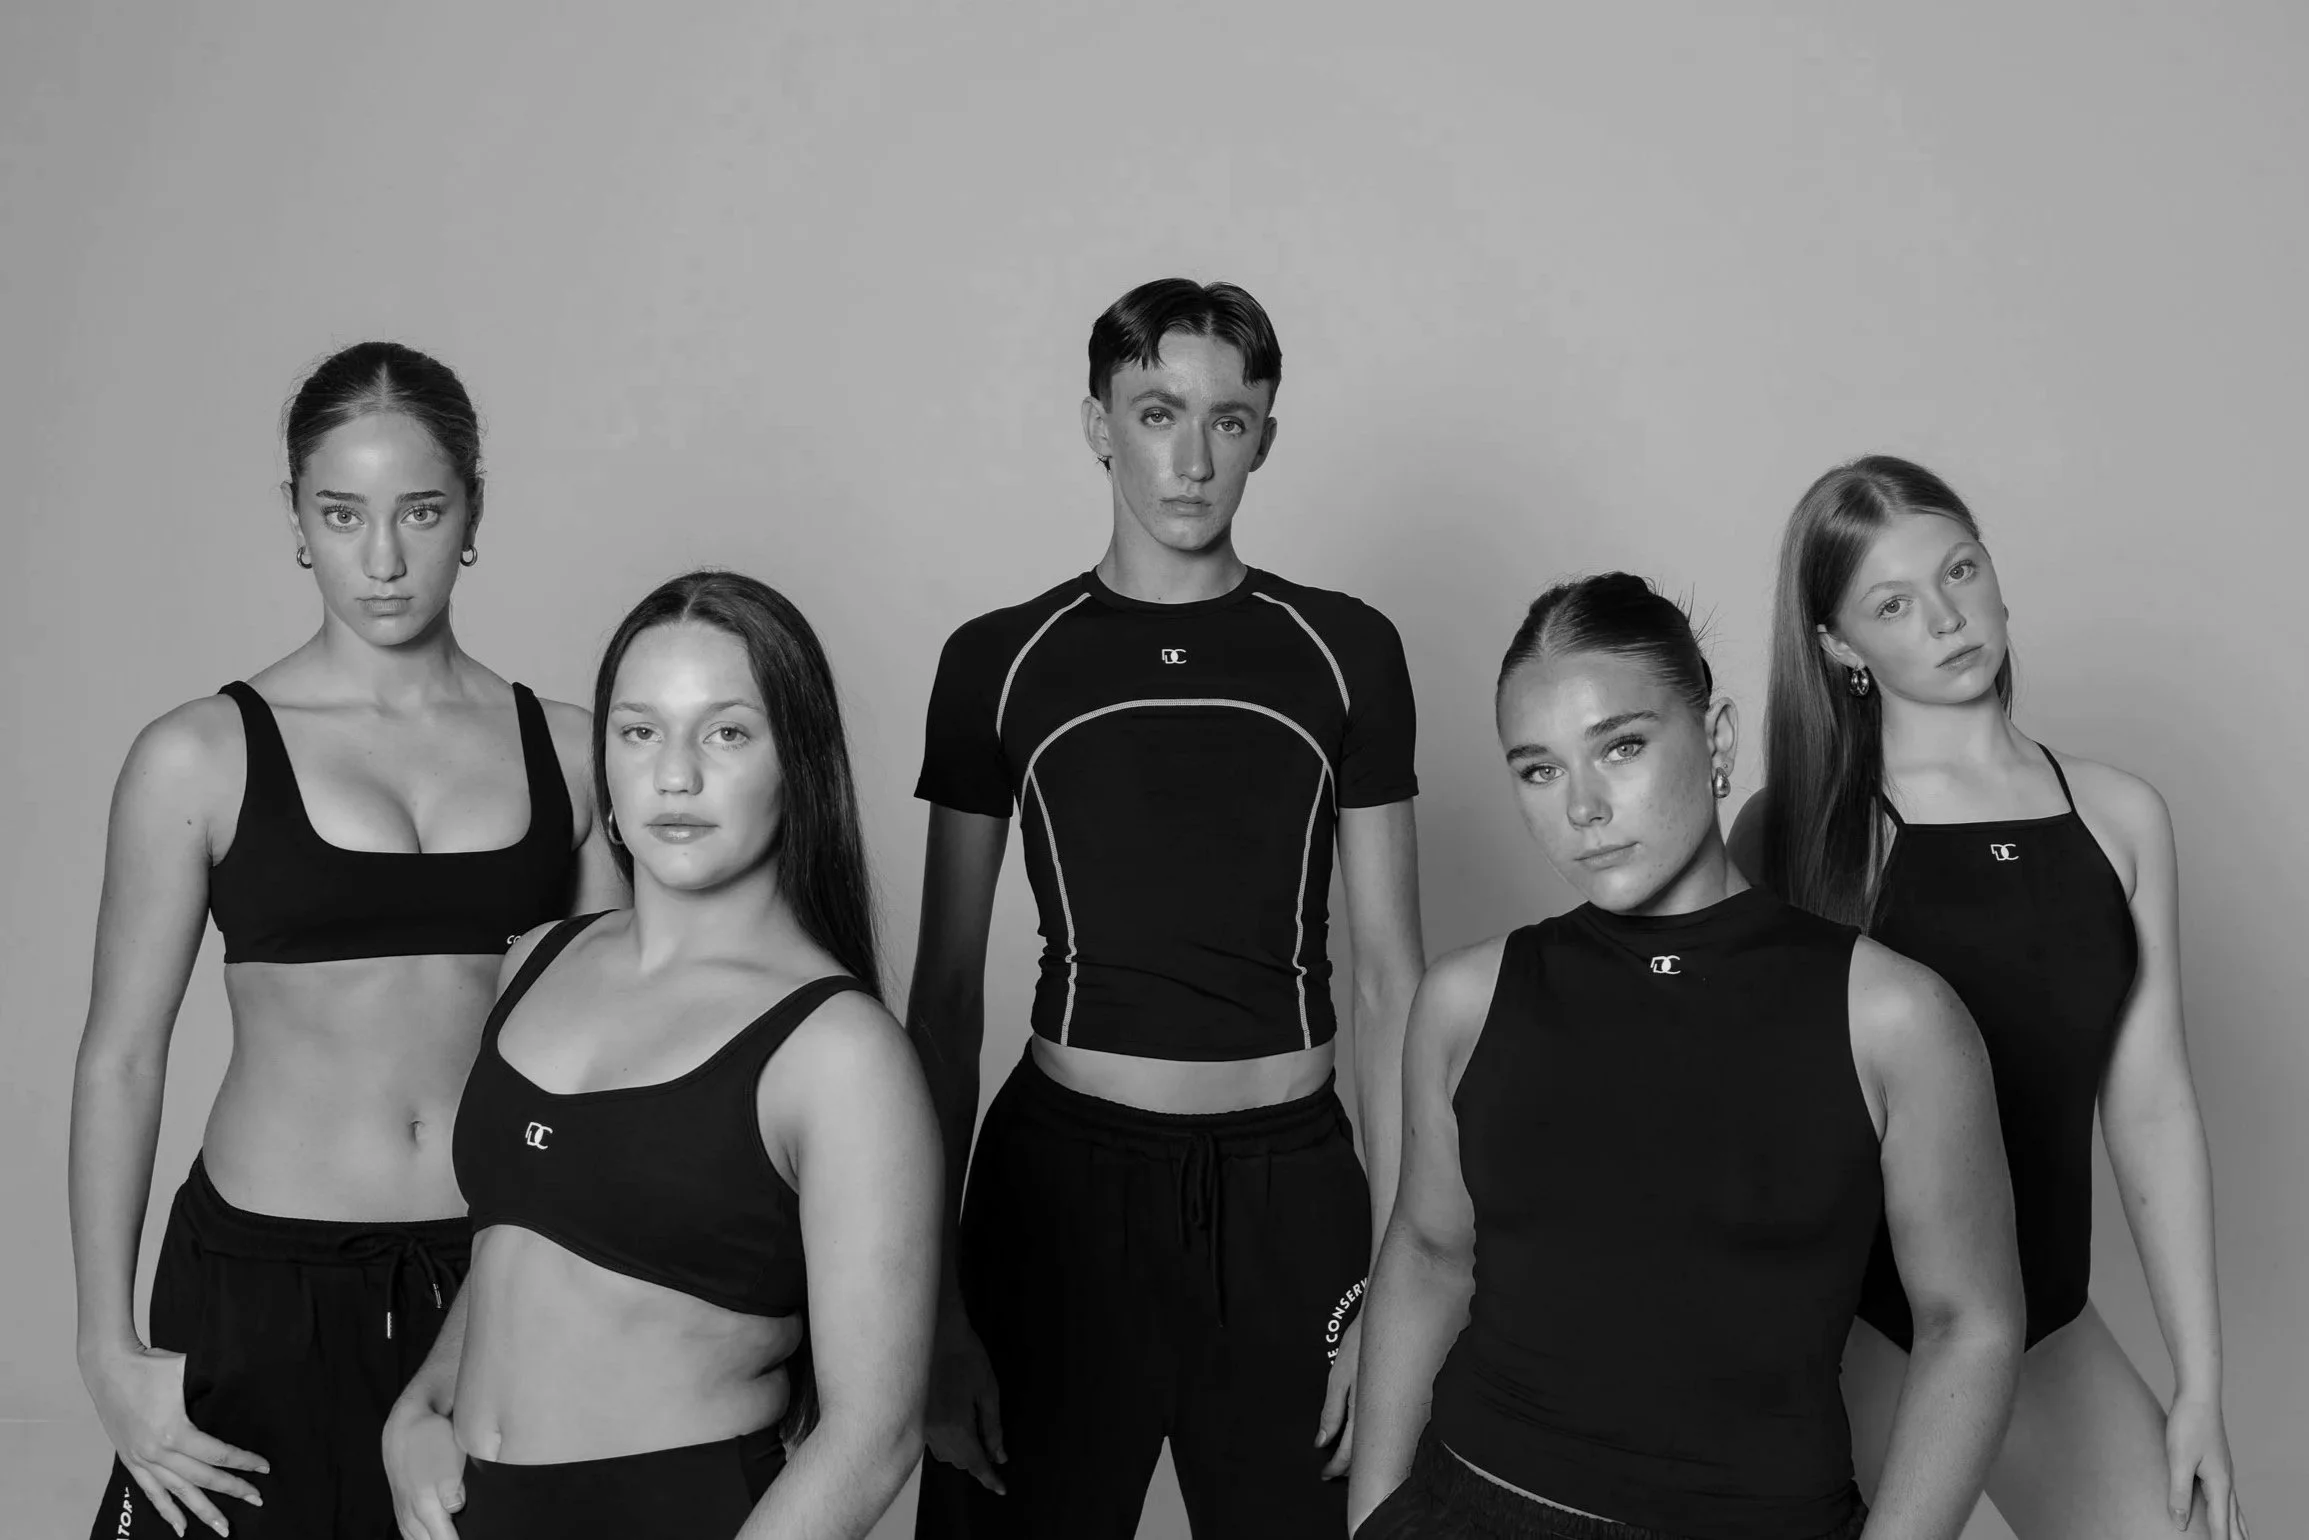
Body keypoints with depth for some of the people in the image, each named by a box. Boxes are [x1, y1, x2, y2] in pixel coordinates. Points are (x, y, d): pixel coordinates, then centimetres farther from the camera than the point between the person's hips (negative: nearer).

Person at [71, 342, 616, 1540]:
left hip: (505, 1277, 2)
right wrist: (108, 1350, -3)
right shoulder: (201, 758, -3)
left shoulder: (569, 751, 2)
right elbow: (121, 1055, 0)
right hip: (267, 1283, -1)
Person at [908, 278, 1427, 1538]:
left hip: (1288, 1193, 1)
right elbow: (948, 991, 3)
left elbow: (1386, 979, 4)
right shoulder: (999, 662, 1)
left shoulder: (1343, 651, 2)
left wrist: (1397, 1271, -2)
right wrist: (928, 1292, -2)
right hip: (1061, 1175, 0)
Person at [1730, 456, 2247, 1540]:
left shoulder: (2118, 818, 1)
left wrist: (2199, 1383, 3)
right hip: (1845, 1327, -2)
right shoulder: (1795, 830, -7)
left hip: (2045, 1331, 3)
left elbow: (2150, 1106, 3)